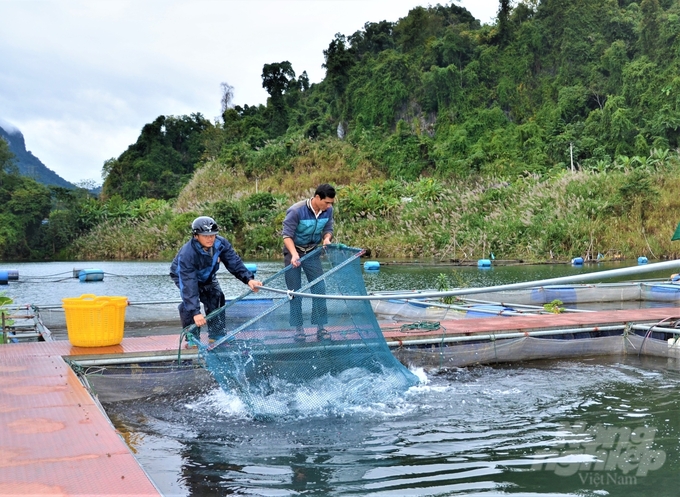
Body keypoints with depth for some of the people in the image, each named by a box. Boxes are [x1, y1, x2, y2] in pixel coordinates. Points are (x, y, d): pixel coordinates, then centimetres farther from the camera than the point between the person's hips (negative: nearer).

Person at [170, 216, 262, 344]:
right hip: (183, 275, -5)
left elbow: (234, 262, -26)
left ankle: (216, 335, 7)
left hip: (206, 276, 5)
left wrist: (249, 279, -43)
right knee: (189, 301, -27)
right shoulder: (187, 254, -43)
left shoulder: (221, 243, -29)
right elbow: (189, 286, -46)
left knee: (216, 298, -8)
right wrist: (195, 312, -51)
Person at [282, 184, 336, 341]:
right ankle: (298, 329, 13)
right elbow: (287, 235, -25)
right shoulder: (296, 211, -26)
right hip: (293, 253, -4)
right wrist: (294, 254, -40)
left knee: (320, 289, -3)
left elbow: (328, 229, 2)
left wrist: (327, 238, -22)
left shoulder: (328, 210, -10)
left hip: (312, 253, 4)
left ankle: (321, 328, 6)